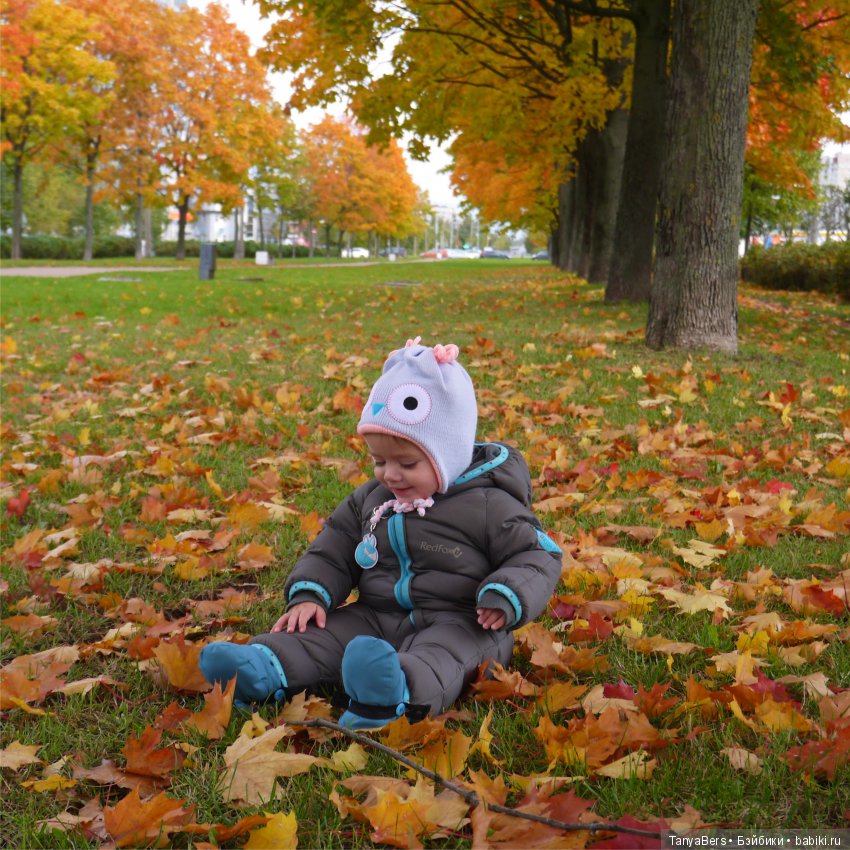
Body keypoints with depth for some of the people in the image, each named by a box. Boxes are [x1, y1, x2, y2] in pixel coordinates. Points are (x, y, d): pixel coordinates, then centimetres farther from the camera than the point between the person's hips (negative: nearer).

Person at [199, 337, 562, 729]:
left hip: (456, 622, -6)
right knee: (326, 632, -17)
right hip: (376, 616, 7)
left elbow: (537, 555, -5)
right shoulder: (371, 500, 11)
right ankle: (265, 668, -40)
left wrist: (505, 597, -23)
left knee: (441, 651, -39)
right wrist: (310, 594, 1)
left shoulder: (487, 506, -6)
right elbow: (333, 549, 18)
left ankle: (399, 690, -68)